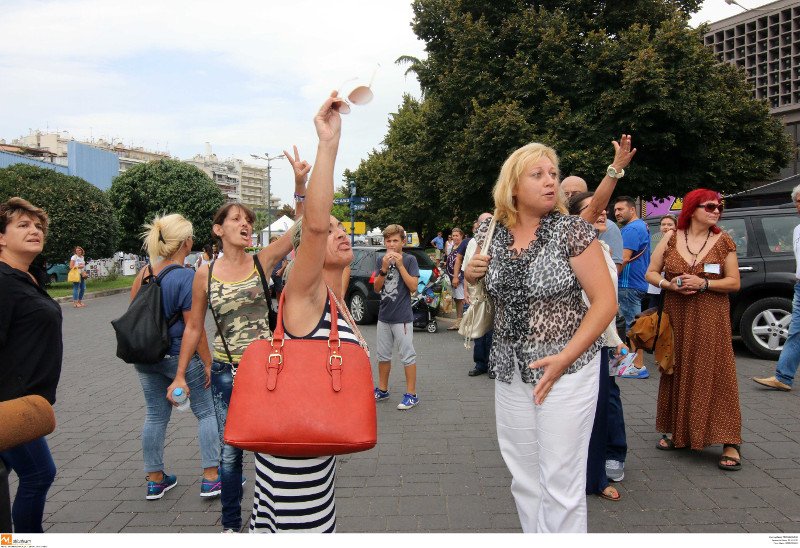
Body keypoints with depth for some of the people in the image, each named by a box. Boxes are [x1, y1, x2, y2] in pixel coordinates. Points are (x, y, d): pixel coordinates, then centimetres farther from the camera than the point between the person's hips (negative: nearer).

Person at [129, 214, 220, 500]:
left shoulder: (144, 272, 1)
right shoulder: (186, 277, -19)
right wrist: (207, 362, -11)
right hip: (179, 355, -6)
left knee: (155, 416, 16)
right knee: (206, 413, 9)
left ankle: (155, 479, 27)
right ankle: (211, 477, 12)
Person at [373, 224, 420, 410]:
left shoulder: (410, 259, -6)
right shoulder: (381, 260, 6)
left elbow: (413, 287, -13)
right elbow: (377, 288, 2)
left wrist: (400, 265, -17)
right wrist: (384, 268, -13)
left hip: (402, 317, -5)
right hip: (384, 316, 5)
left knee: (407, 356, 0)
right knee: (383, 355, 15)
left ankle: (411, 395, 9)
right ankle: (382, 390, 30)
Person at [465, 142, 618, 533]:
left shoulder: (571, 230, -10)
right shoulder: (491, 233, 2)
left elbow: (605, 301, -11)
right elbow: (475, 279, 20)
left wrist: (564, 359, -18)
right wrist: (470, 274, -4)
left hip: (566, 368, -4)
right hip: (511, 370, 5)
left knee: (561, 482, 4)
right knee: (524, 478, 17)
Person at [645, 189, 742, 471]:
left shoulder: (723, 241, 3)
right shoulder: (671, 238, 4)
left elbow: (734, 282, 0)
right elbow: (651, 273, 7)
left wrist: (704, 283, -15)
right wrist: (670, 284, -12)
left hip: (711, 319, -1)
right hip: (676, 316, 2)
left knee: (715, 374, -5)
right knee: (676, 372, 8)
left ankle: (730, 443, 1)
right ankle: (678, 432, 23)